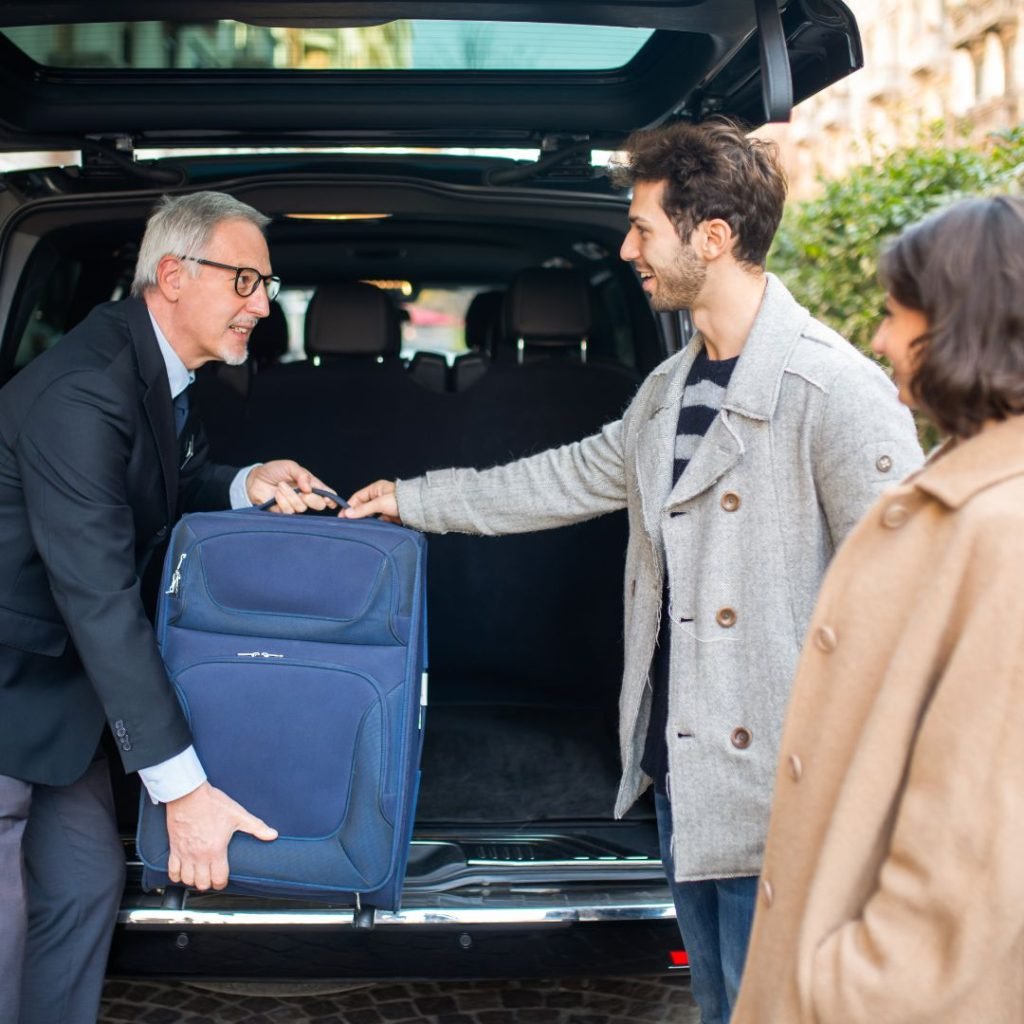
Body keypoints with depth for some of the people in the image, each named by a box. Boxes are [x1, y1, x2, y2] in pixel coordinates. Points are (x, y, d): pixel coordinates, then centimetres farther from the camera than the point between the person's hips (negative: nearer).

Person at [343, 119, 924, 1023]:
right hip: (679, 771, 8)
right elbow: (577, 476, 24)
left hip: (776, 792, -8)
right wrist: (416, 500, 29)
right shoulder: (671, 389, 10)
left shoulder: (837, 390, -17)